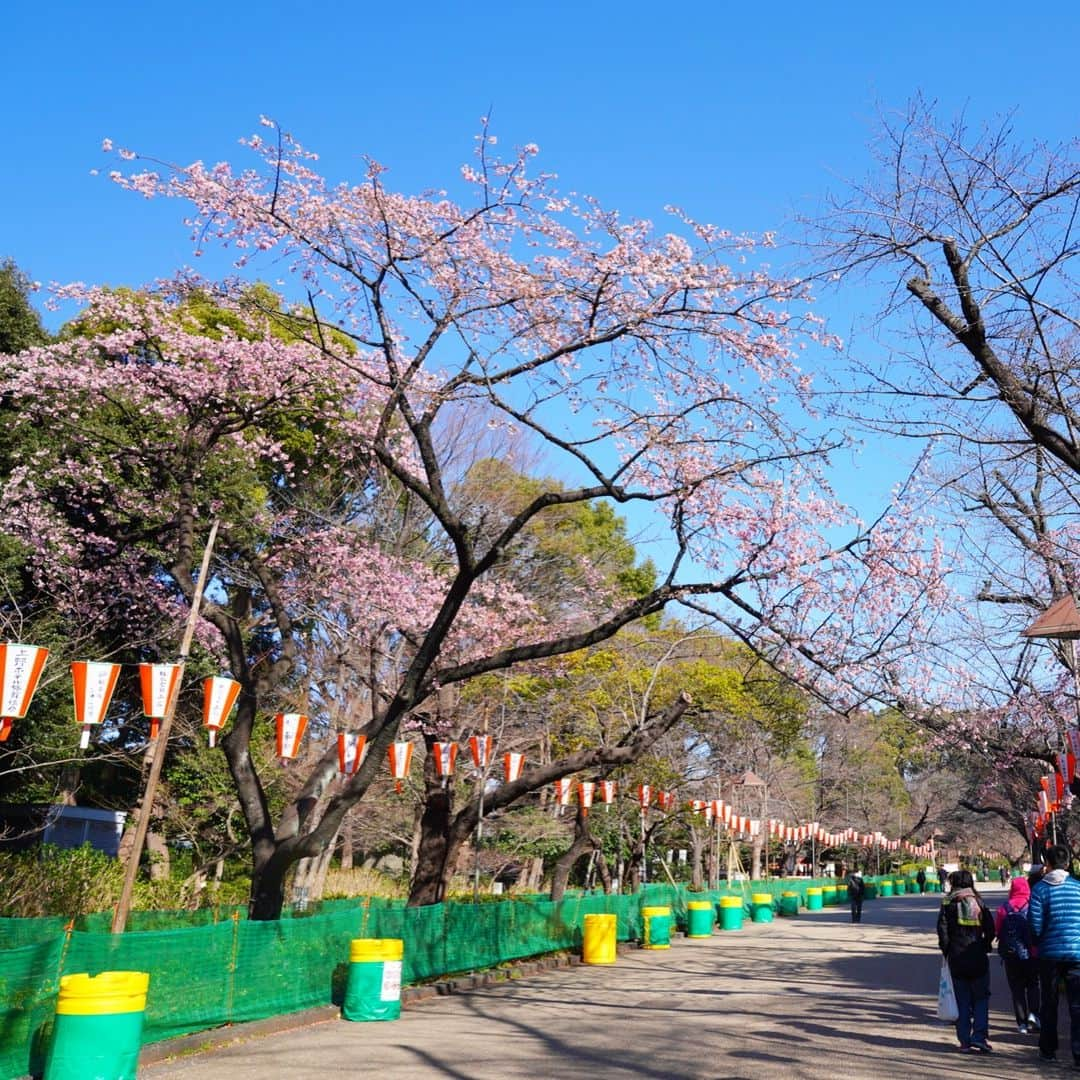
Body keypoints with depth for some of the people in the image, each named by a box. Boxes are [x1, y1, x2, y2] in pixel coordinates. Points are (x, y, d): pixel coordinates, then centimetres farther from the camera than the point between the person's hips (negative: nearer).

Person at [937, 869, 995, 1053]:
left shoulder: (947, 903, 0)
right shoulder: (978, 901, 1)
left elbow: (942, 929, -6)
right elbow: (990, 928, -3)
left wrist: (946, 950, 4)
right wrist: (985, 946, 9)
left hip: (956, 959, 0)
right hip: (977, 958, 0)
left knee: (962, 1001, 8)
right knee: (981, 998, 10)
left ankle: (965, 1041, 7)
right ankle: (979, 1036, -2)